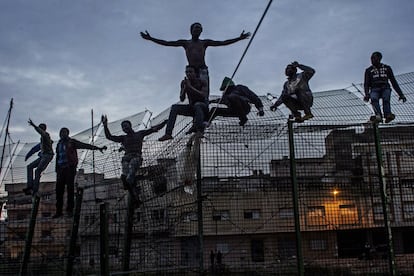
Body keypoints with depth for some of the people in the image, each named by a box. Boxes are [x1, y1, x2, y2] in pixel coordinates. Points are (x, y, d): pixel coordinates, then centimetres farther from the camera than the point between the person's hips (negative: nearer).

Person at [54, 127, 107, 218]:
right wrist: (57, 169, 18)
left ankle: (70, 209, -2)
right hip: (61, 168, 5)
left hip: (70, 168, -5)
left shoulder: (72, 142, 4)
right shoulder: (59, 144, 19)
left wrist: (97, 148, -15)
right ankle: (59, 211, 5)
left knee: (70, 188, -6)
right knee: (59, 189, 1)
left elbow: (85, 145, -5)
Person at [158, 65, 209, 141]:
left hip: (203, 106, -4)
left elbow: (204, 96, -24)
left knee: (197, 105, -38)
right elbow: (182, 99, -1)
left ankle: (199, 131, -47)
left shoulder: (202, 82, -9)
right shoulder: (184, 82, 1)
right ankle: (168, 133, -26)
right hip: (191, 107, 4)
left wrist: (190, 87, -25)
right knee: (174, 107, -16)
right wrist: (185, 88, -19)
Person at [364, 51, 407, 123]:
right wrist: (367, 94, -17)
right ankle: (378, 116, -52)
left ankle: (388, 115, -50)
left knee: (386, 99, -34)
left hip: (385, 88, 1)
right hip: (374, 89, -1)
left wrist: (401, 94, 10)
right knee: (374, 98, -36)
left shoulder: (387, 68, 18)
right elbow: (366, 84, 4)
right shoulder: (369, 70, 15)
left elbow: (393, 82, 18)